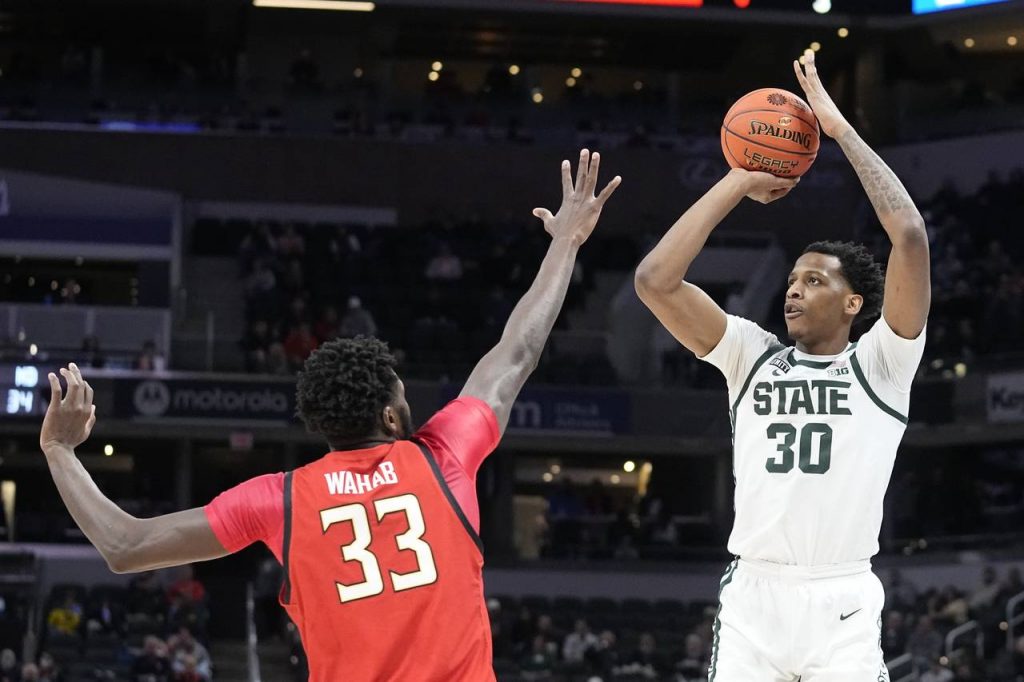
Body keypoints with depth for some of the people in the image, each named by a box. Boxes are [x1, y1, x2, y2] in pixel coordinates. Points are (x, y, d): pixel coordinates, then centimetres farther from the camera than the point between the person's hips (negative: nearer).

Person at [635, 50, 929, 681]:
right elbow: (655, 280, 3)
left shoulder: (880, 364, 4)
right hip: (751, 597, 3)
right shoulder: (754, 357, 13)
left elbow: (910, 235, -9)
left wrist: (841, 128, -3)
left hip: (843, 605, -3)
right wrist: (739, 183, 5)